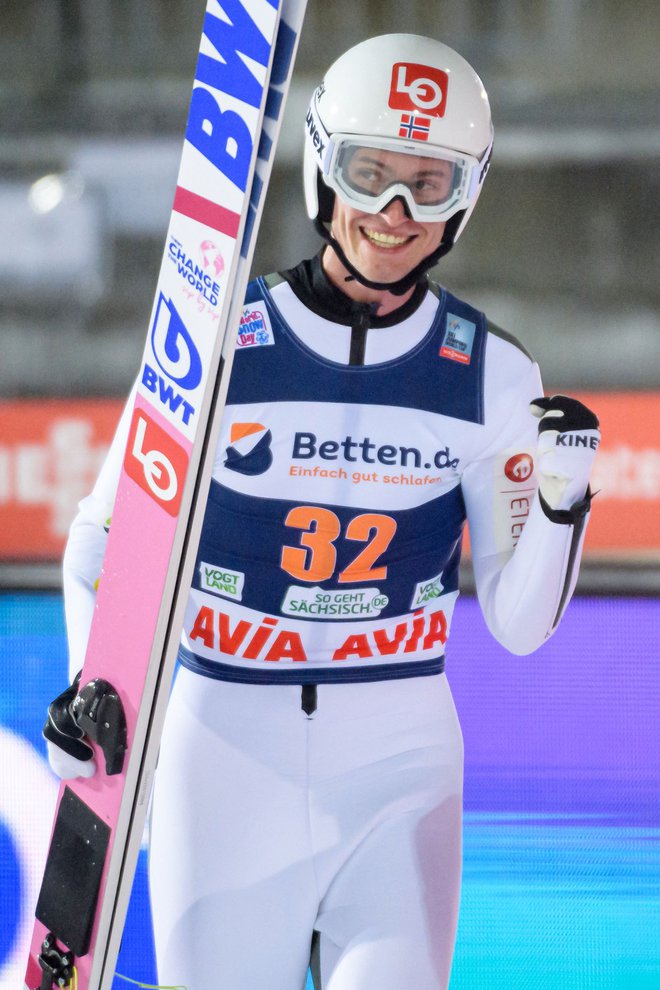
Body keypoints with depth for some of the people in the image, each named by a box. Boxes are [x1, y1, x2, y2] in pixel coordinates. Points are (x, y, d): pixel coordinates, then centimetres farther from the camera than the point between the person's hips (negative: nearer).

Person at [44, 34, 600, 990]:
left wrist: (561, 500, -16)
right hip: (224, 741, 0)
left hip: (397, 758, 0)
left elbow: (519, 625, 1)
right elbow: (103, 536, 5)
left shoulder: (492, 375, 0)